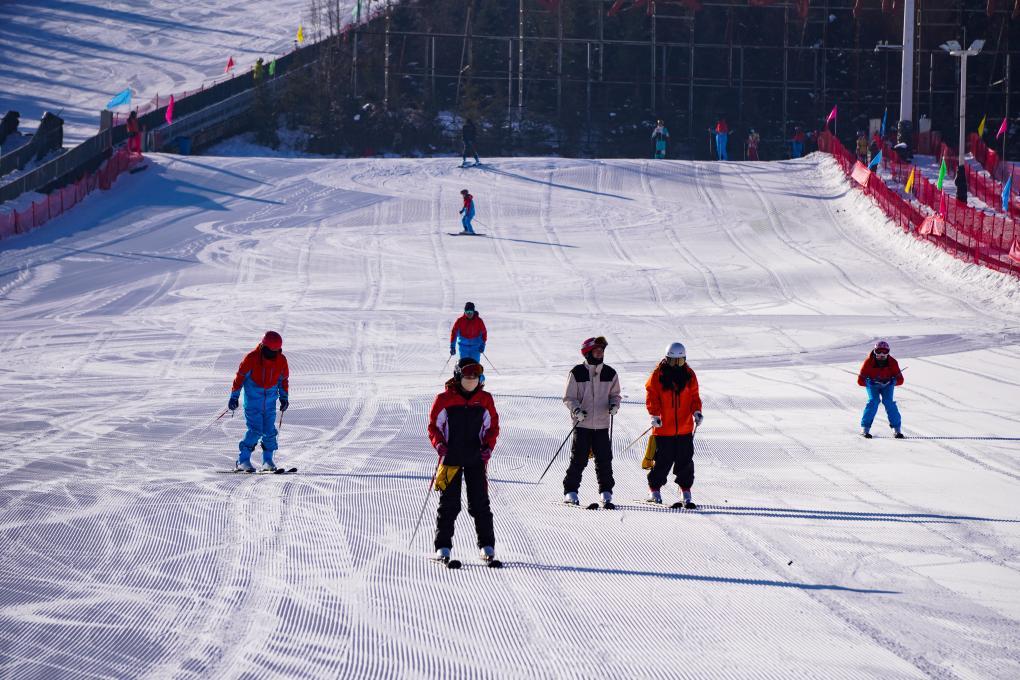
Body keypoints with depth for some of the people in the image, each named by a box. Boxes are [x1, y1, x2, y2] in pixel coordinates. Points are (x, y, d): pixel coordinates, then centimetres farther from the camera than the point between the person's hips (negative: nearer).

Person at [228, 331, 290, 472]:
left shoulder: (281, 360, -2)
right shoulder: (252, 358, -15)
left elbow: (283, 379, 14)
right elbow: (240, 376, -8)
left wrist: (284, 397, 13)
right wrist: (234, 397, -7)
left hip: (270, 399, 4)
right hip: (253, 396, -4)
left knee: (269, 430, 1)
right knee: (255, 430, -14)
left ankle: (268, 461, 12)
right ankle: (243, 461, -9)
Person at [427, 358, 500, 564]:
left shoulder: (485, 400, 4)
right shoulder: (444, 399, -3)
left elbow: (492, 426, 11)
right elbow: (434, 426, 3)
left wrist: (488, 447, -4)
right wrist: (439, 444, -13)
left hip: (476, 458, 2)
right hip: (451, 458, -2)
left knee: (479, 502, 2)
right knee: (449, 503, 0)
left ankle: (487, 545, 9)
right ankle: (443, 546, 5)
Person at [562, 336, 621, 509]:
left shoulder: (610, 373, 6)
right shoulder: (577, 373, -3)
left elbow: (615, 394, 15)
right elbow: (569, 398, 1)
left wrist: (614, 405, -6)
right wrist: (576, 410, -17)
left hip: (602, 424, 3)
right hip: (582, 424, -3)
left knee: (604, 460, 0)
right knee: (579, 459, -4)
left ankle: (606, 493, 9)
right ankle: (570, 492, 7)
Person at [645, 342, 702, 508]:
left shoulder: (689, 375, 6)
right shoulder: (658, 375, -4)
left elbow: (694, 396, 12)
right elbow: (651, 395, -3)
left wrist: (696, 411, -5)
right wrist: (654, 414, -16)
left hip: (684, 428, 3)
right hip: (663, 427, -3)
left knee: (685, 462, 2)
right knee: (662, 461, 1)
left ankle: (686, 493, 9)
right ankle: (654, 490, 16)